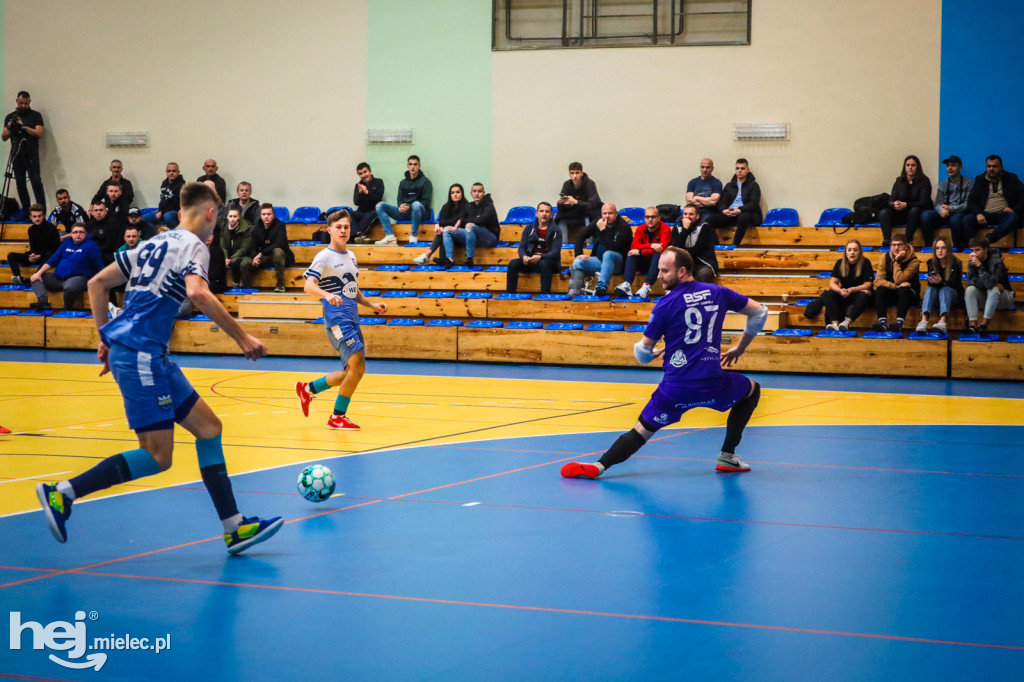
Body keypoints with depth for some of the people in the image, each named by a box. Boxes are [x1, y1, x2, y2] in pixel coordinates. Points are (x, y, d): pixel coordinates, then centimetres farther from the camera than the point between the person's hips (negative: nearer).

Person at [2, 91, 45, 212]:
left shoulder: (35, 115, 5)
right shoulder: (10, 117, 14)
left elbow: (39, 133, -6)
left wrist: (24, 126, -14)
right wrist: (9, 127, -9)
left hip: (31, 153, -4)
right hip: (16, 154, 4)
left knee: (36, 181, -14)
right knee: (20, 183, 1)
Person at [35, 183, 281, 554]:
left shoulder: (156, 243, 20)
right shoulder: (193, 246, -5)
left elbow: (97, 283, 21)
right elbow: (198, 293, -26)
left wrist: (106, 340, 23)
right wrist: (241, 337, -20)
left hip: (140, 352, 10)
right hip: (140, 353, -10)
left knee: (208, 426, 9)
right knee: (157, 456, -9)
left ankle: (234, 528, 8)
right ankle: (62, 494, -7)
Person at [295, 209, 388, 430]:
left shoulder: (350, 256, 16)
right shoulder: (324, 257, -8)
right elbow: (308, 285, -21)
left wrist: (371, 305, 17)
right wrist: (327, 295, -39)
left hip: (352, 321, 8)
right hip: (337, 321, -8)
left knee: (353, 371, 12)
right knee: (357, 366, -14)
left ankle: (308, 388, 28)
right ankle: (338, 417, -1)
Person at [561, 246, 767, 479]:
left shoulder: (666, 303, -2)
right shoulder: (717, 293, 7)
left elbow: (644, 351, 3)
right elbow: (759, 312, 15)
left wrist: (652, 353, 28)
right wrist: (739, 348, 26)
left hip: (676, 389, -1)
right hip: (713, 385, 1)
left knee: (640, 432, 10)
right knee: (752, 390, 30)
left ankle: (599, 466, -14)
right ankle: (728, 456, 24)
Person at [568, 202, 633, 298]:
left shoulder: (623, 226, -11)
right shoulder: (598, 223, 6)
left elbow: (613, 248, -22)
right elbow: (581, 237, 11)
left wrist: (603, 231, -21)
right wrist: (579, 254, -3)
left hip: (617, 262, -5)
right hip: (599, 260, 5)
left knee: (608, 254, -38)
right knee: (578, 262, -17)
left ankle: (602, 287, -45)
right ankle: (573, 293, -24)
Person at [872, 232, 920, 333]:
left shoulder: (913, 261, -14)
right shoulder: (886, 258, -2)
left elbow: (898, 280, -25)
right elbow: (878, 281, -14)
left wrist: (897, 261, -22)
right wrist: (895, 286, -27)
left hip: (909, 294, -3)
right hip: (891, 294, 3)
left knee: (903, 290, -35)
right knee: (880, 290, -27)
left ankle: (899, 323, -47)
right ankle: (883, 323, -38)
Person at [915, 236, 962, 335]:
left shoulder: (956, 263, -7)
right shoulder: (931, 263, 1)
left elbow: (954, 283, -18)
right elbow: (930, 282, -7)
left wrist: (941, 281, -38)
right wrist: (931, 281, -33)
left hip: (953, 295, -2)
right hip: (935, 297, 2)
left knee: (944, 289, -33)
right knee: (930, 288, -28)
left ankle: (943, 321, -62)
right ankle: (924, 321, -55)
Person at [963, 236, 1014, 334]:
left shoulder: (996, 261, -22)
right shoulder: (972, 262, -5)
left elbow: (989, 283, -35)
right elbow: (970, 281, -18)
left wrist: (979, 266, -38)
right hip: (984, 298, 4)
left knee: (993, 289, -35)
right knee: (970, 289, -23)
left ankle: (984, 324, -38)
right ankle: (972, 324, -35)